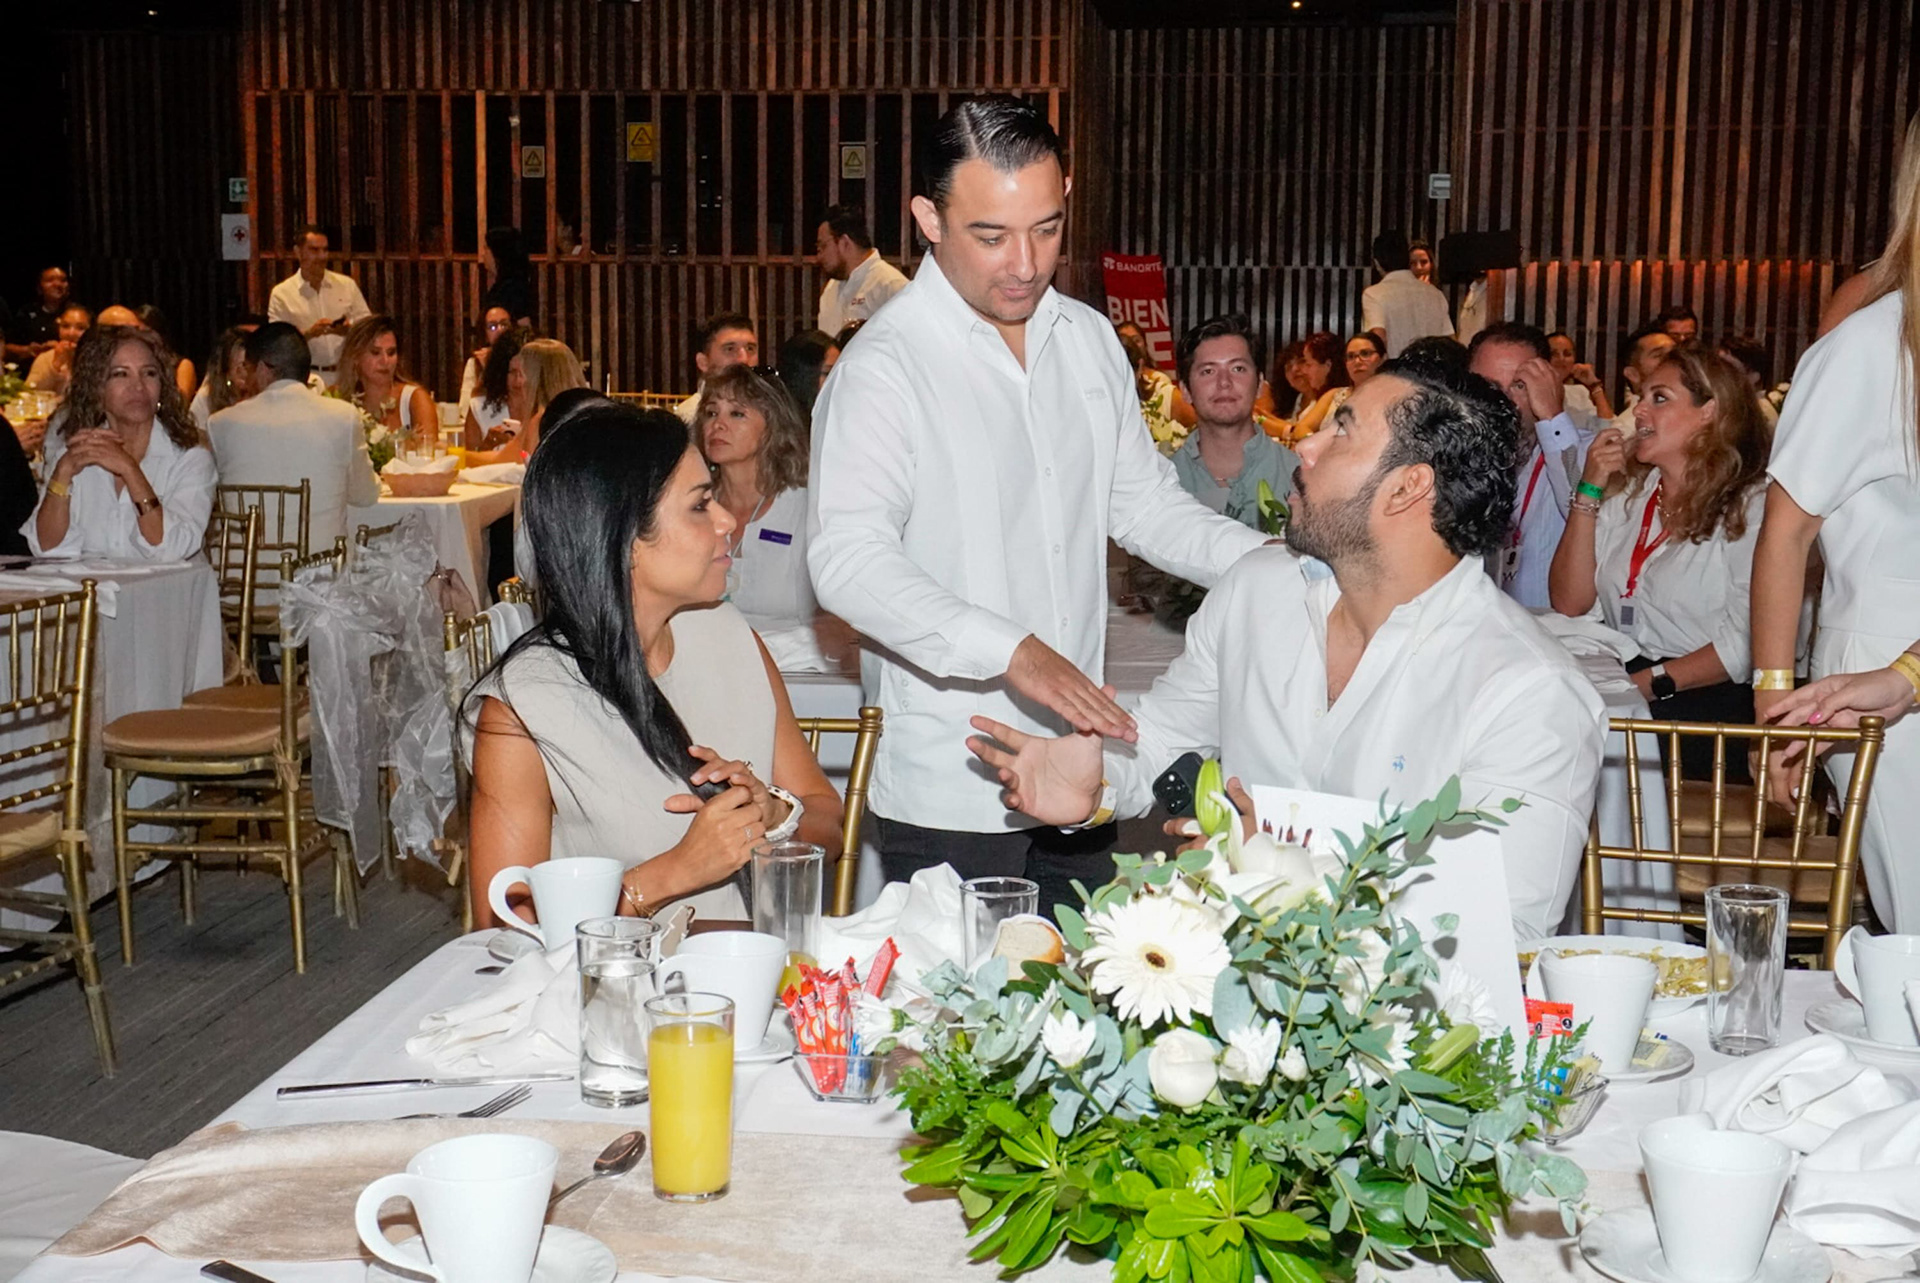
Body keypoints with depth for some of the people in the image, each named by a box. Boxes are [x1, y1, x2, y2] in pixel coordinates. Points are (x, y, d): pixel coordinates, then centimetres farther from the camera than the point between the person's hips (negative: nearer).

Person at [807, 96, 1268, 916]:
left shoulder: (1089, 340, 9)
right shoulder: (885, 365, -14)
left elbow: (1142, 501, 16)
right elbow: (849, 560, -25)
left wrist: (1268, 561, -1)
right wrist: (1010, 651, -37)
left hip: (1075, 769, 6)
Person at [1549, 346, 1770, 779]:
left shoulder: (1751, 507, -3)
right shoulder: (1627, 494, 16)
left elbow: (1746, 645, -12)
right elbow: (1570, 604, 6)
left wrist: (1647, 683, -16)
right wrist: (1589, 491, 2)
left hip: (1709, 705, -6)